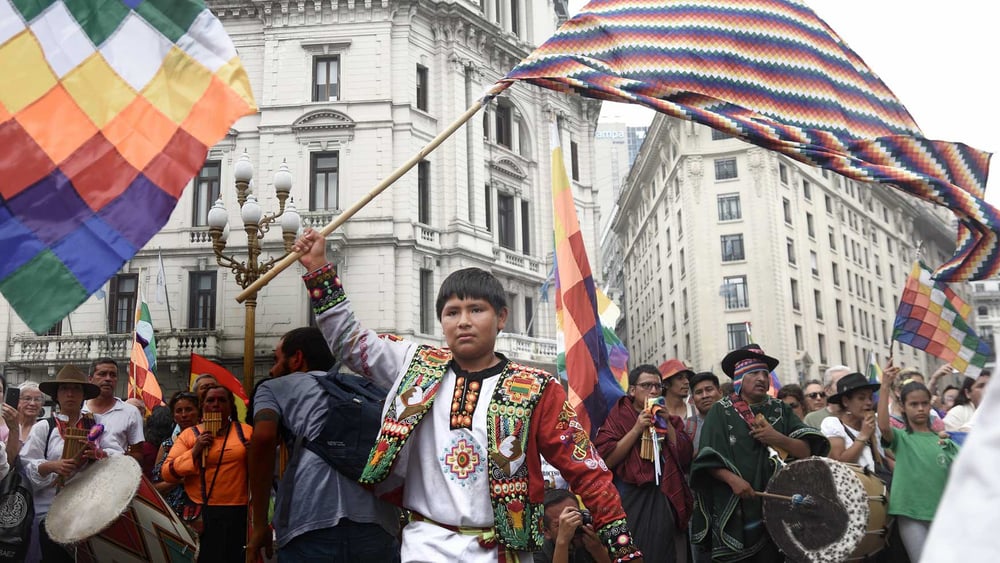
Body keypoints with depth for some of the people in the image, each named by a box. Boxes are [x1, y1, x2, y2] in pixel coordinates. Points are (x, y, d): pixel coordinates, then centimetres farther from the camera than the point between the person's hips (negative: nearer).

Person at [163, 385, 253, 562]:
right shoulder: (189, 435, 5)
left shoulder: (246, 431, 6)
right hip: (201, 514, 0)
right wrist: (193, 452, -11)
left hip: (239, 514, 1)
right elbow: (167, 473, 1)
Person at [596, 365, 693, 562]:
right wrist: (637, 429, -14)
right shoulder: (617, 417, 0)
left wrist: (667, 424, -6)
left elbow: (685, 457, 3)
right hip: (631, 499, -4)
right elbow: (607, 460, -11)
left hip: (665, 500, 4)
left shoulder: (670, 418, 14)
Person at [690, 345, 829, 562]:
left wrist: (778, 438, -12)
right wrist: (732, 479, -21)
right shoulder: (721, 411, 1)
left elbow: (807, 451, 5)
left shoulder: (780, 410, 12)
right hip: (735, 509, -3)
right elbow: (709, 459, -5)